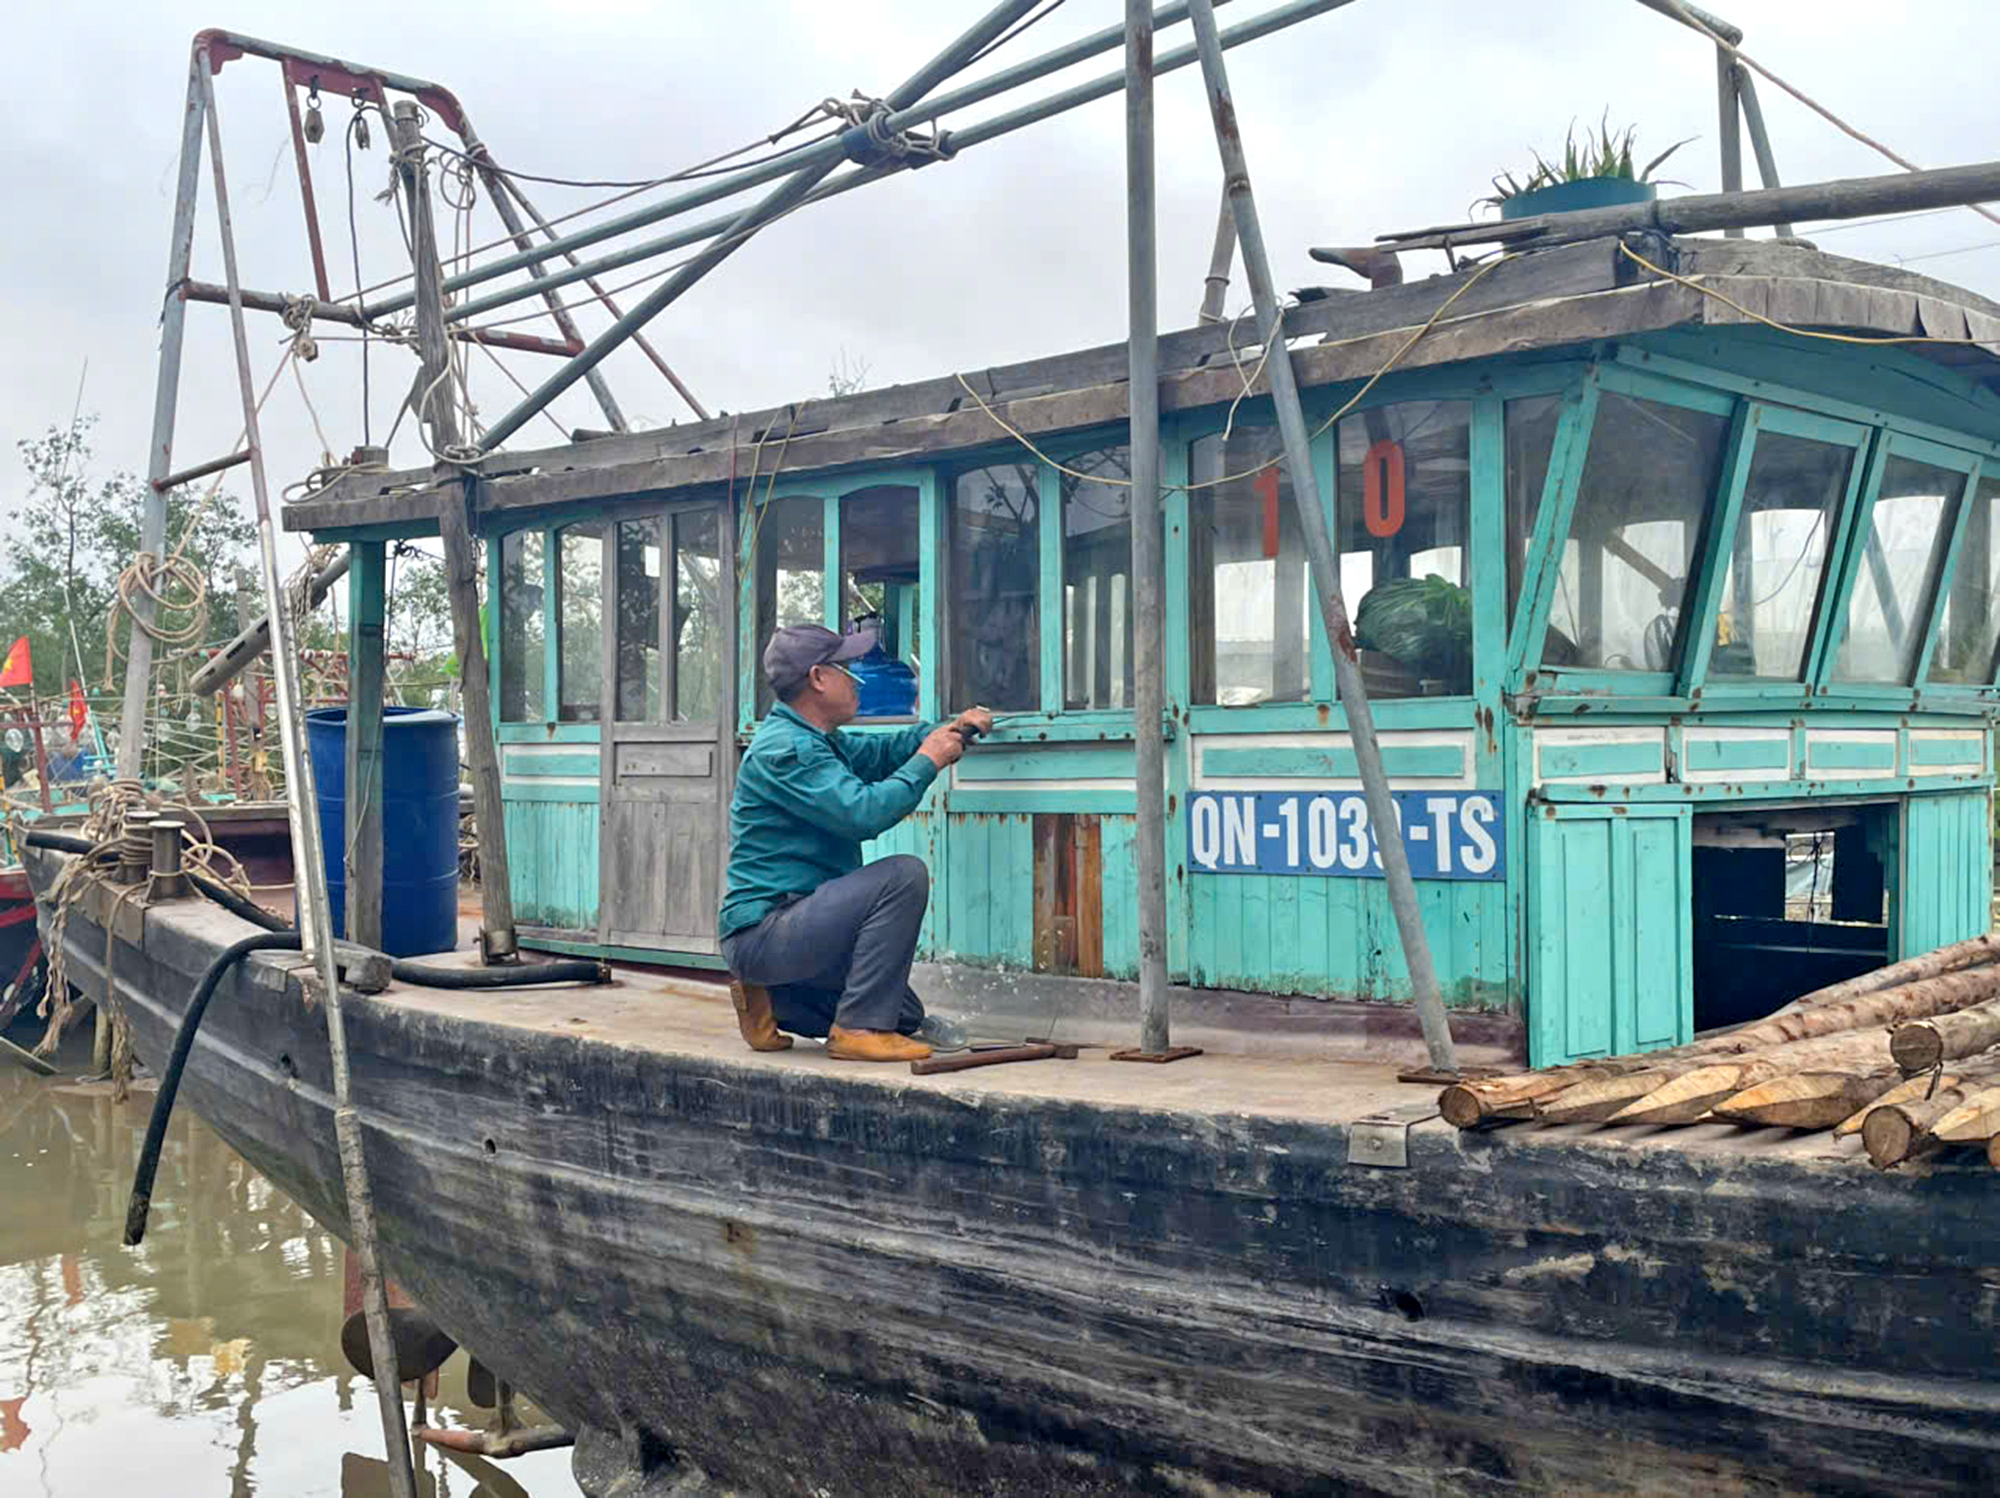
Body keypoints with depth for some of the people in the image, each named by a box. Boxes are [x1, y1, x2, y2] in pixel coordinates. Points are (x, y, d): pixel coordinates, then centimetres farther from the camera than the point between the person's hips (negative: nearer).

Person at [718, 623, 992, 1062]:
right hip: (762, 935, -11)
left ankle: (772, 1000, 15)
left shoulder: (814, 741, 15)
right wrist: (927, 762, -14)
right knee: (903, 875, -22)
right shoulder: (786, 750, -18)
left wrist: (949, 730, 12)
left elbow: (879, 752, 28)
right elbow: (863, 813, -27)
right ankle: (862, 1028, -18)